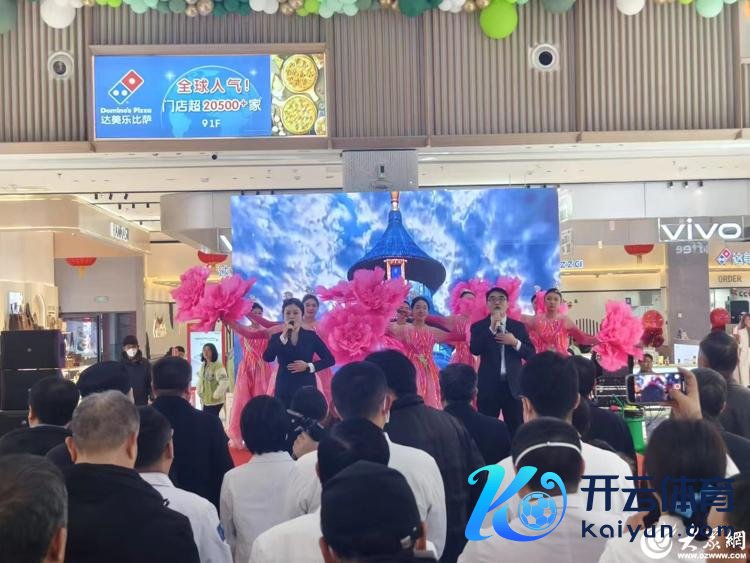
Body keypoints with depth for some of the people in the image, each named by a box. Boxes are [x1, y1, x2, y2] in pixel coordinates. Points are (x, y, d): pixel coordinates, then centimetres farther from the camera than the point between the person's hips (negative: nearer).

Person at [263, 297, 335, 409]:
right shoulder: (277, 337, 4)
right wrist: (283, 336, -19)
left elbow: (330, 359, 5)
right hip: (284, 390, 0)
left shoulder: (311, 336, 4)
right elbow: (267, 358, -14)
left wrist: (308, 366, -8)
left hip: (306, 389, 0)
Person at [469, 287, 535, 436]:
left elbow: (531, 354, 5)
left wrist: (515, 342, -12)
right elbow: (474, 350, -12)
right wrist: (491, 328, -17)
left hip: (513, 385, 1)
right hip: (488, 386, -1)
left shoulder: (518, 326, 8)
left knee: (516, 430, 3)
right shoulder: (479, 327, 4)